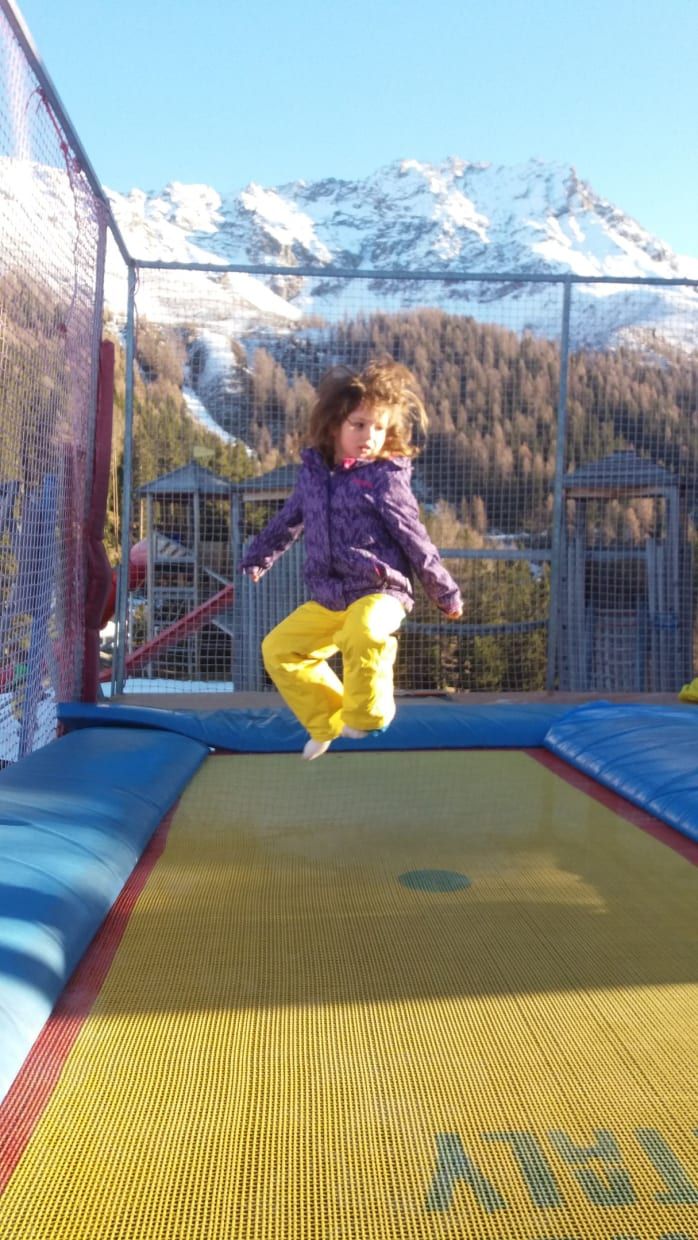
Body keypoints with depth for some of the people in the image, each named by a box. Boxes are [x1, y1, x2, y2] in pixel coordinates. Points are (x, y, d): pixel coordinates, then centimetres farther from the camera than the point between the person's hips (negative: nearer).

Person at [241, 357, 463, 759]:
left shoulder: (385, 478, -8)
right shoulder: (314, 472, 7)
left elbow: (415, 540, -4)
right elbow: (288, 520, 23)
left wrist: (445, 591, 0)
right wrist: (258, 557, 33)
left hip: (379, 593, -6)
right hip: (327, 600, 7)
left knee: (364, 635, -37)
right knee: (278, 649, 10)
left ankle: (365, 715, -11)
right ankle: (328, 719, 20)